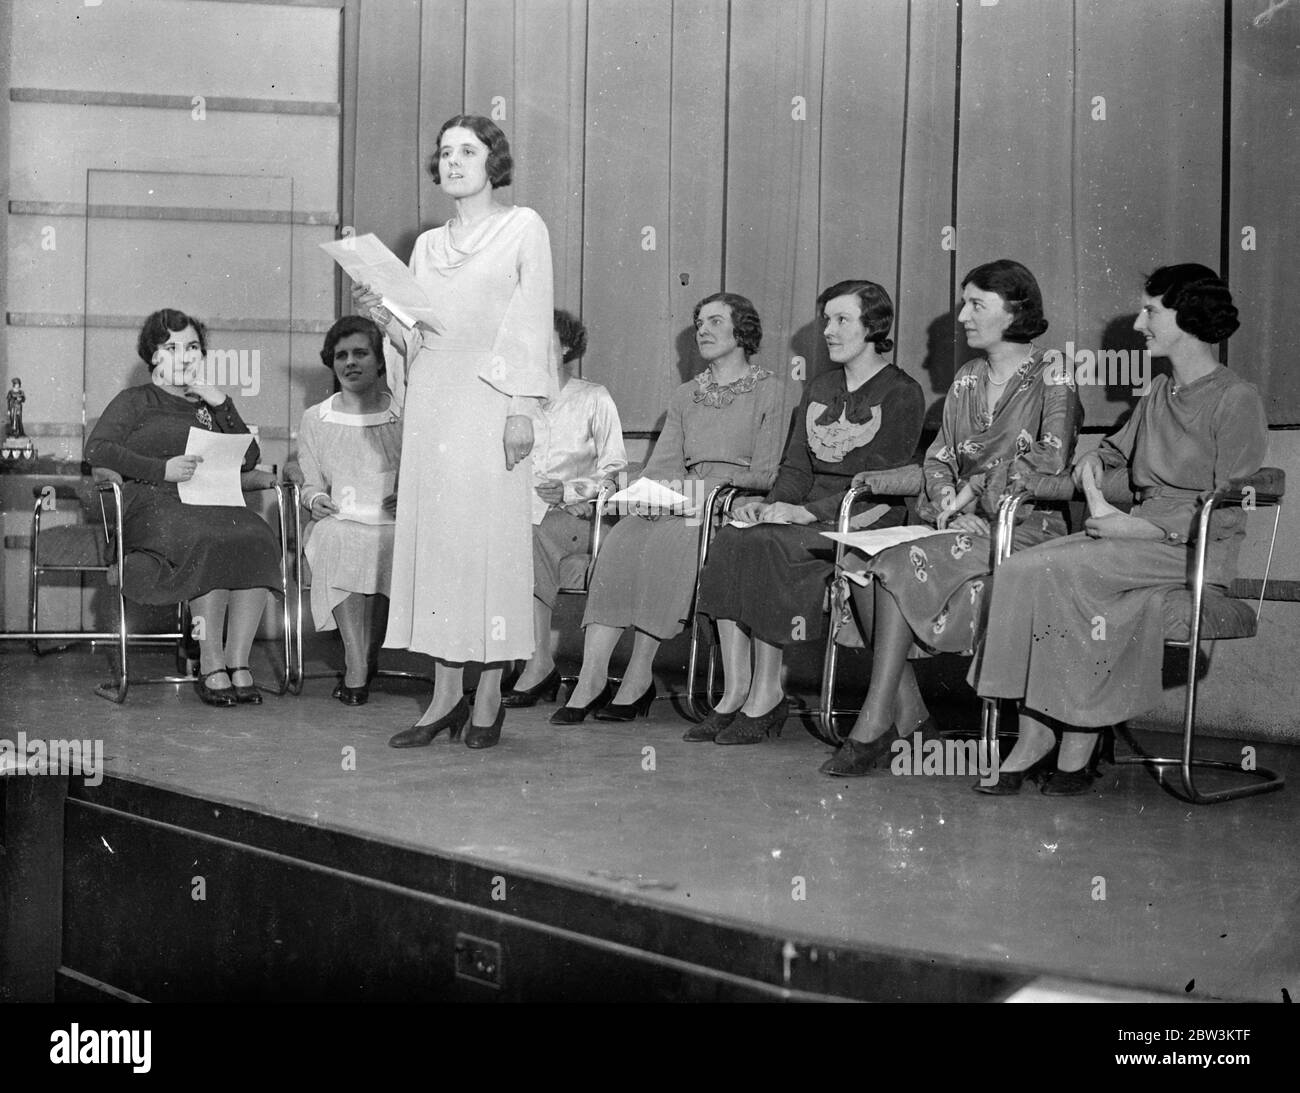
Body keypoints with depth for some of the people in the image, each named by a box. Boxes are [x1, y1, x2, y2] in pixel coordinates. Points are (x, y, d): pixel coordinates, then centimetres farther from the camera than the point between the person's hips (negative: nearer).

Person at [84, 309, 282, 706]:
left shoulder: (209, 406, 29)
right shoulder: (134, 402, 18)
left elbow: (249, 459, 17)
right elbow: (96, 450, 0)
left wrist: (222, 405, 6)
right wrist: (162, 469, -11)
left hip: (212, 504, 4)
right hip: (153, 504, -4)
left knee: (257, 540, -31)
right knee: (212, 544, -37)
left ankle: (238, 663, -31)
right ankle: (211, 667, -33)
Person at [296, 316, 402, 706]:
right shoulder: (315, 420, 16)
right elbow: (310, 484, 16)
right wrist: (315, 499, -7)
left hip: (395, 525, -1)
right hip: (338, 523, 1)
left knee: (385, 544, -36)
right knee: (339, 540, -35)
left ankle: (357, 669, -21)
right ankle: (358, 668, -35)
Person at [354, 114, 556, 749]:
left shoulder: (523, 227, 5)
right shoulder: (427, 244, 18)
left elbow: (534, 324, -3)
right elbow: (415, 339, 17)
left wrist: (522, 408, -12)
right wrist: (383, 316, -4)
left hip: (489, 398, -5)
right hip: (430, 395, 5)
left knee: (492, 536, -5)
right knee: (431, 535, 1)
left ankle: (490, 696, 1)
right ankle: (445, 693, 6)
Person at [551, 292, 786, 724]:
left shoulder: (767, 390, 7)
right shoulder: (684, 396, 25)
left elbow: (766, 474, -1)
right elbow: (664, 462, 15)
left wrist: (709, 488, -14)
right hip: (683, 505, 5)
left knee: (667, 540, -34)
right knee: (622, 539, -26)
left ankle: (639, 676, -29)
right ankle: (591, 677, -33)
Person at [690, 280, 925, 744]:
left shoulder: (901, 393, -2)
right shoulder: (818, 390, 21)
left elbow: (880, 479, -12)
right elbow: (796, 467, 15)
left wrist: (808, 511, -21)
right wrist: (770, 504, -7)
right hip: (811, 517, 6)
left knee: (766, 545, -30)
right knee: (729, 540, -23)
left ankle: (766, 695, -22)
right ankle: (735, 692, -25)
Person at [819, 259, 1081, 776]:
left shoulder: (1049, 379, -1)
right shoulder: (966, 379, 20)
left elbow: (1051, 467, -11)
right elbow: (938, 459, 15)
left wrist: (974, 490, -13)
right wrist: (951, 507, -5)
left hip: (1024, 526, -6)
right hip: (963, 523, 6)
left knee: (902, 563, -30)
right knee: (858, 562, -22)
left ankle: (875, 723, -26)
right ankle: (909, 714, -20)